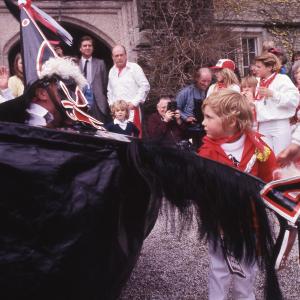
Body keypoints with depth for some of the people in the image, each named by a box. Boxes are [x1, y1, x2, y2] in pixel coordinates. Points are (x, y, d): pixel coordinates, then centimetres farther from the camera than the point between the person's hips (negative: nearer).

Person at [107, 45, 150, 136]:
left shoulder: (134, 68, -2)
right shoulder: (112, 71, 17)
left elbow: (145, 86, -6)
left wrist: (134, 102, -10)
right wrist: (111, 104, 13)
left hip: (131, 109, -5)